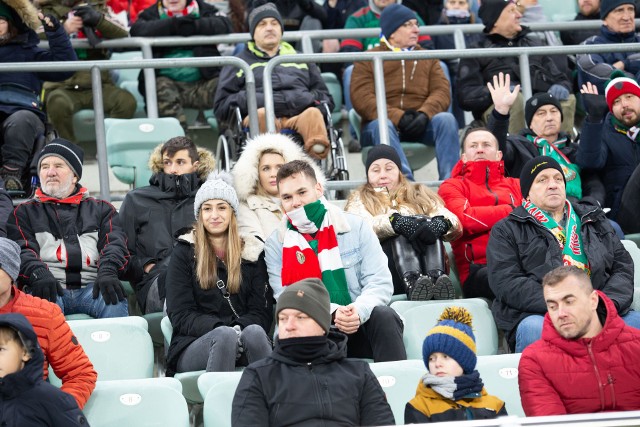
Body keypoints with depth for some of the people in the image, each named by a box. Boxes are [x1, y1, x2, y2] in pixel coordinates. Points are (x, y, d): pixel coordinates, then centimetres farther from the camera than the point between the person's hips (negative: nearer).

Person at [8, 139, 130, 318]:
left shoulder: (101, 209, 26)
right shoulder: (25, 212, 24)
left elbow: (115, 243, 11)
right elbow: (22, 250, 7)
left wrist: (108, 272, -13)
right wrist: (39, 274, -16)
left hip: (91, 286, 1)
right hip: (50, 288, -1)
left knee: (115, 302, -34)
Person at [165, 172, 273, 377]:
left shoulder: (252, 253, 16)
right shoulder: (184, 253, 12)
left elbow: (262, 312, 8)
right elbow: (180, 316, 2)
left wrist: (240, 329, -17)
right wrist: (221, 329, -18)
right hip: (193, 347, -1)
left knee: (254, 332, -33)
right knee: (225, 335, -35)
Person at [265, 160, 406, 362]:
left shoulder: (355, 226, 3)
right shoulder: (276, 244, 3)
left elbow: (380, 282, -2)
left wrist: (359, 311, -25)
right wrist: (331, 313, -24)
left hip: (360, 326, 1)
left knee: (384, 315, -31)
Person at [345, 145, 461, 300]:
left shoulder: (420, 194, 28)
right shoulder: (360, 199, 22)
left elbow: (456, 225, 9)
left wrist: (441, 223, -17)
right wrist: (396, 222, -24)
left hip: (427, 269, 2)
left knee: (427, 227, -24)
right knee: (402, 233, -28)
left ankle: (437, 279, -50)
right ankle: (413, 283, -56)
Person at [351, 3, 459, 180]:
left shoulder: (428, 58, 22)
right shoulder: (368, 60, 12)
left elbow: (442, 91, 6)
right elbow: (362, 98, -5)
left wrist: (424, 114, -17)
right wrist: (398, 117, -20)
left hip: (420, 124, 2)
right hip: (384, 121, -2)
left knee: (446, 119, -27)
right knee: (381, 126, -36)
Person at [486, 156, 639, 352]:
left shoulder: (595, 220, 27)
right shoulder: (507, 231, 13)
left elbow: (623, 266, 18)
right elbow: (507, 283, -2)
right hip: (537, 315, -3)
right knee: (534, 329, -38)